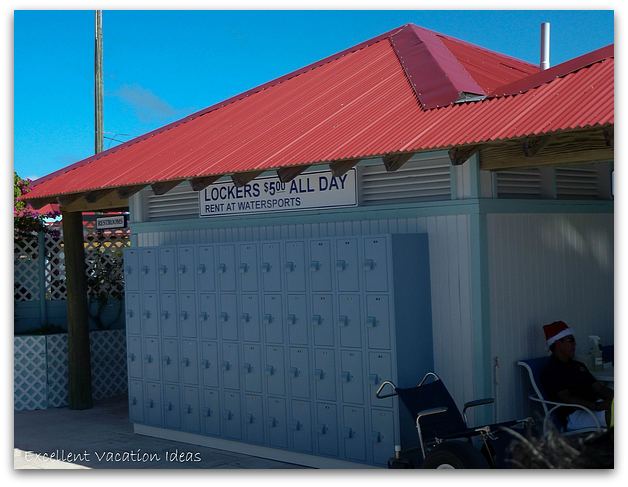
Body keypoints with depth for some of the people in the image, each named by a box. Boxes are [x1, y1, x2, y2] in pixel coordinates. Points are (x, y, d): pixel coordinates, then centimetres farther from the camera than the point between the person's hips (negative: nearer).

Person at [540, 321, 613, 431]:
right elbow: (566, 398, -15)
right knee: (610, 413, -33)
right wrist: (598, 406, -26)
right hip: (574, 416, -8)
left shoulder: (578, 366, 26)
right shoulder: (550, 372, -3)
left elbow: (598, 387, 18)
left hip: (594, 407, 8)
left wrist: (612, 396, -6)